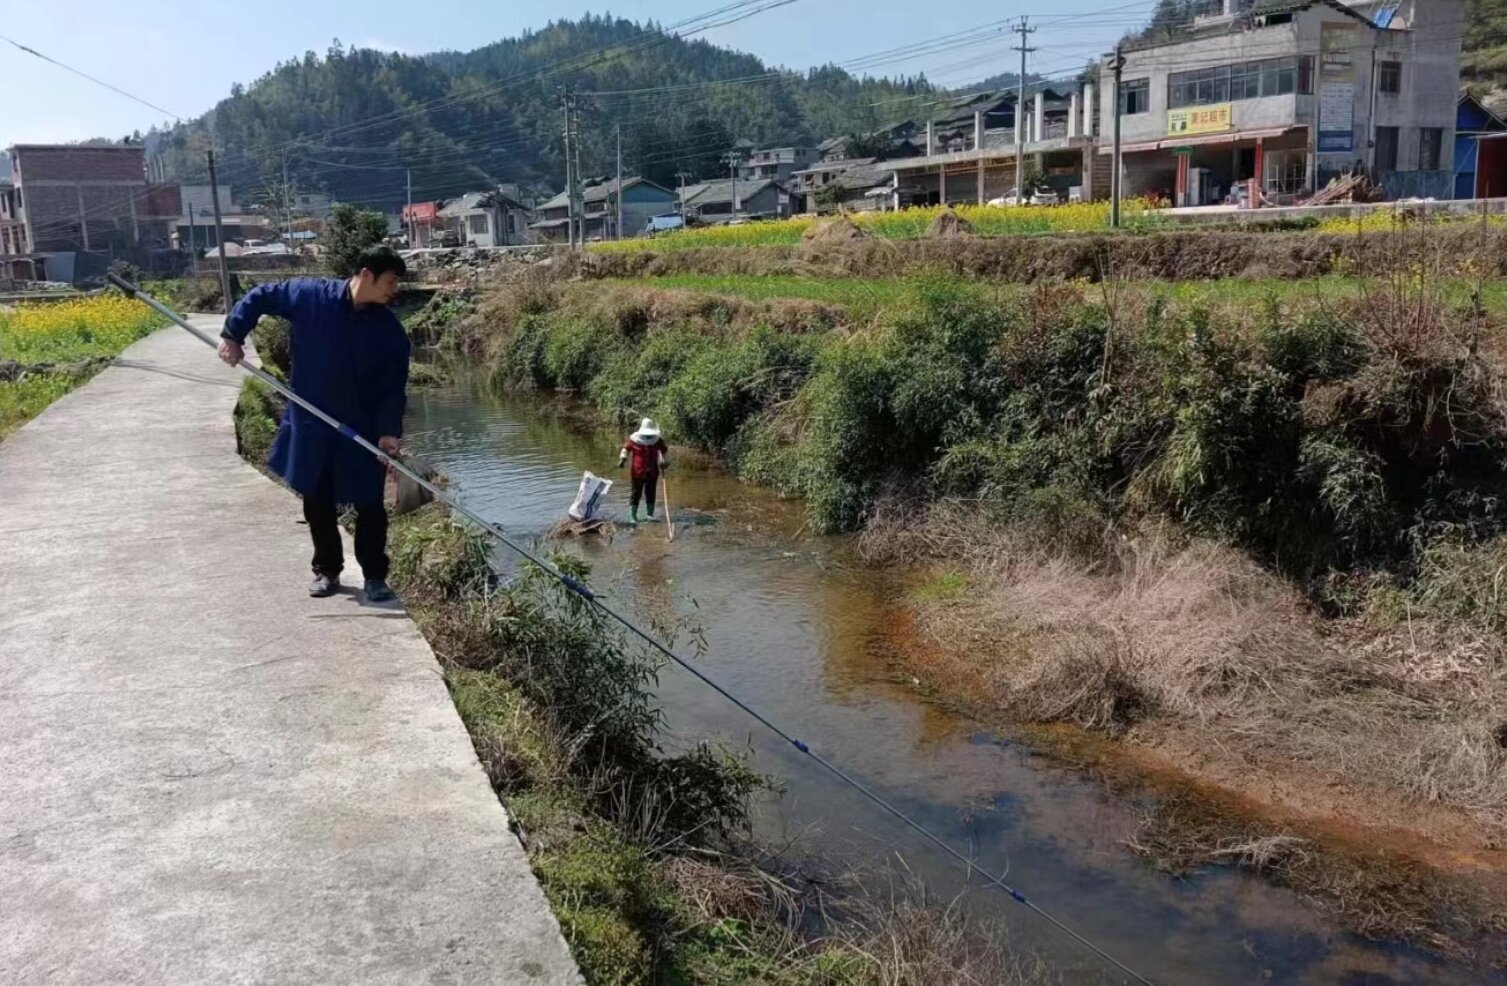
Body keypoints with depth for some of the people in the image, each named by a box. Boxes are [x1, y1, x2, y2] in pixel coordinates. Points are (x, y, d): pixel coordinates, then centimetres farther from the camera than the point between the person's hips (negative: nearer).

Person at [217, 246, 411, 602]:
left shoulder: (391, 331, -8)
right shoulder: (309, 294, -9)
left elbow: (393, 387, -8)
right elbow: (259, 297, 5)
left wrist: (389, 431, -19)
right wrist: (233, 335, -2)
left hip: (361, 429, -1)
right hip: (309, 423, 1)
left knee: (369, 504, 0)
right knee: (316, 502, 12)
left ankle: (375, 576, 13)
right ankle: (326, 570, 27)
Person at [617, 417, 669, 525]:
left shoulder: (658, 441, -1)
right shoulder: (633, 439, -8)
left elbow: (665, 451, 15)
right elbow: (626, 449, 7)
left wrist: (666, 462, 9)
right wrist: (622, 458, -9)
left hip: (652, 473, 2)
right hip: (637, 472, -2)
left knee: (651, 494, 6)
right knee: (636, 494, 2)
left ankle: (650, 515, 16)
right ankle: (633, 516, 9)